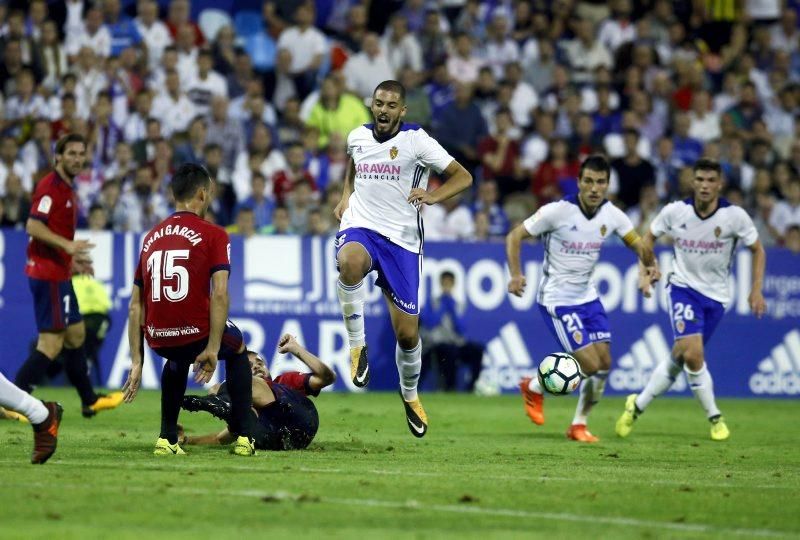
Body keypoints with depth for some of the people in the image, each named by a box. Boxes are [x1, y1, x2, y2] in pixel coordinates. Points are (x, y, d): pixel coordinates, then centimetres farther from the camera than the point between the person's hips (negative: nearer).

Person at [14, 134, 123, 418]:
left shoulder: (67, 188, 17)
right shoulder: (51, 186, -14)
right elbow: (33, 226, -23)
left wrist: (72, 258, 21)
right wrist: (67, 245, -30)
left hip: (59, 274, 11)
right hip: (48, 274, -11)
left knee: (76, 333, 19)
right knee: (51, 343, -12)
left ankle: (90, 401, 30)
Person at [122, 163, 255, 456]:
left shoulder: (151, 237, 15)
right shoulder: (213, 235, -1)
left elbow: (135, 306, 14)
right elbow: (219, 294, -13)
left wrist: (136, 363, 16)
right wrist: (212, 350, -12)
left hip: (158, 340, 4)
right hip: (195, 333, -4)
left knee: (177, 357, 40)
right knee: (237, 348, 30)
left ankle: (167, 439, 30)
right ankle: (242, 438, 24)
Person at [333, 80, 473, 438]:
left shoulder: (416, 140, -5)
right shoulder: (357, 137, 7)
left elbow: (462, 177, -4)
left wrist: (432, 196, -22)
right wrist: (346, 196, 13)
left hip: (402, 240, -1)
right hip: (360, 227, 1)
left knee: (407, 333, 2)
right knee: (350, 262, -39)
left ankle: (410, 395, 31)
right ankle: (357, 345, -24)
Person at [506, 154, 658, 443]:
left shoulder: (611, 215, -4)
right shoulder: (558, 211, -18)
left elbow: (638, 244, 7)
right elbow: (515, 236, -12)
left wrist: (649, 265, -16)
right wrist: (516, 274, -26)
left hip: (588, 296, 6)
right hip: (557, 299, -6)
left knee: (604, 362, 1)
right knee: (590, 365, -13)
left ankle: (579, 424, 20)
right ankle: (534, 387, 13)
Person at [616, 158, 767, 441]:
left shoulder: (735, 216, -12)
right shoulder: (675, 211, -10)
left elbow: (757, 250, 2)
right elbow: (650, 236, 9)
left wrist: (756, 290, -5)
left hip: (715, 296, 1)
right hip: (684, 288, -1)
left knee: (680, 358, 1)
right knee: (693, 354, -20)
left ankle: (637, 405, 20)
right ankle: (715, 417, -2)